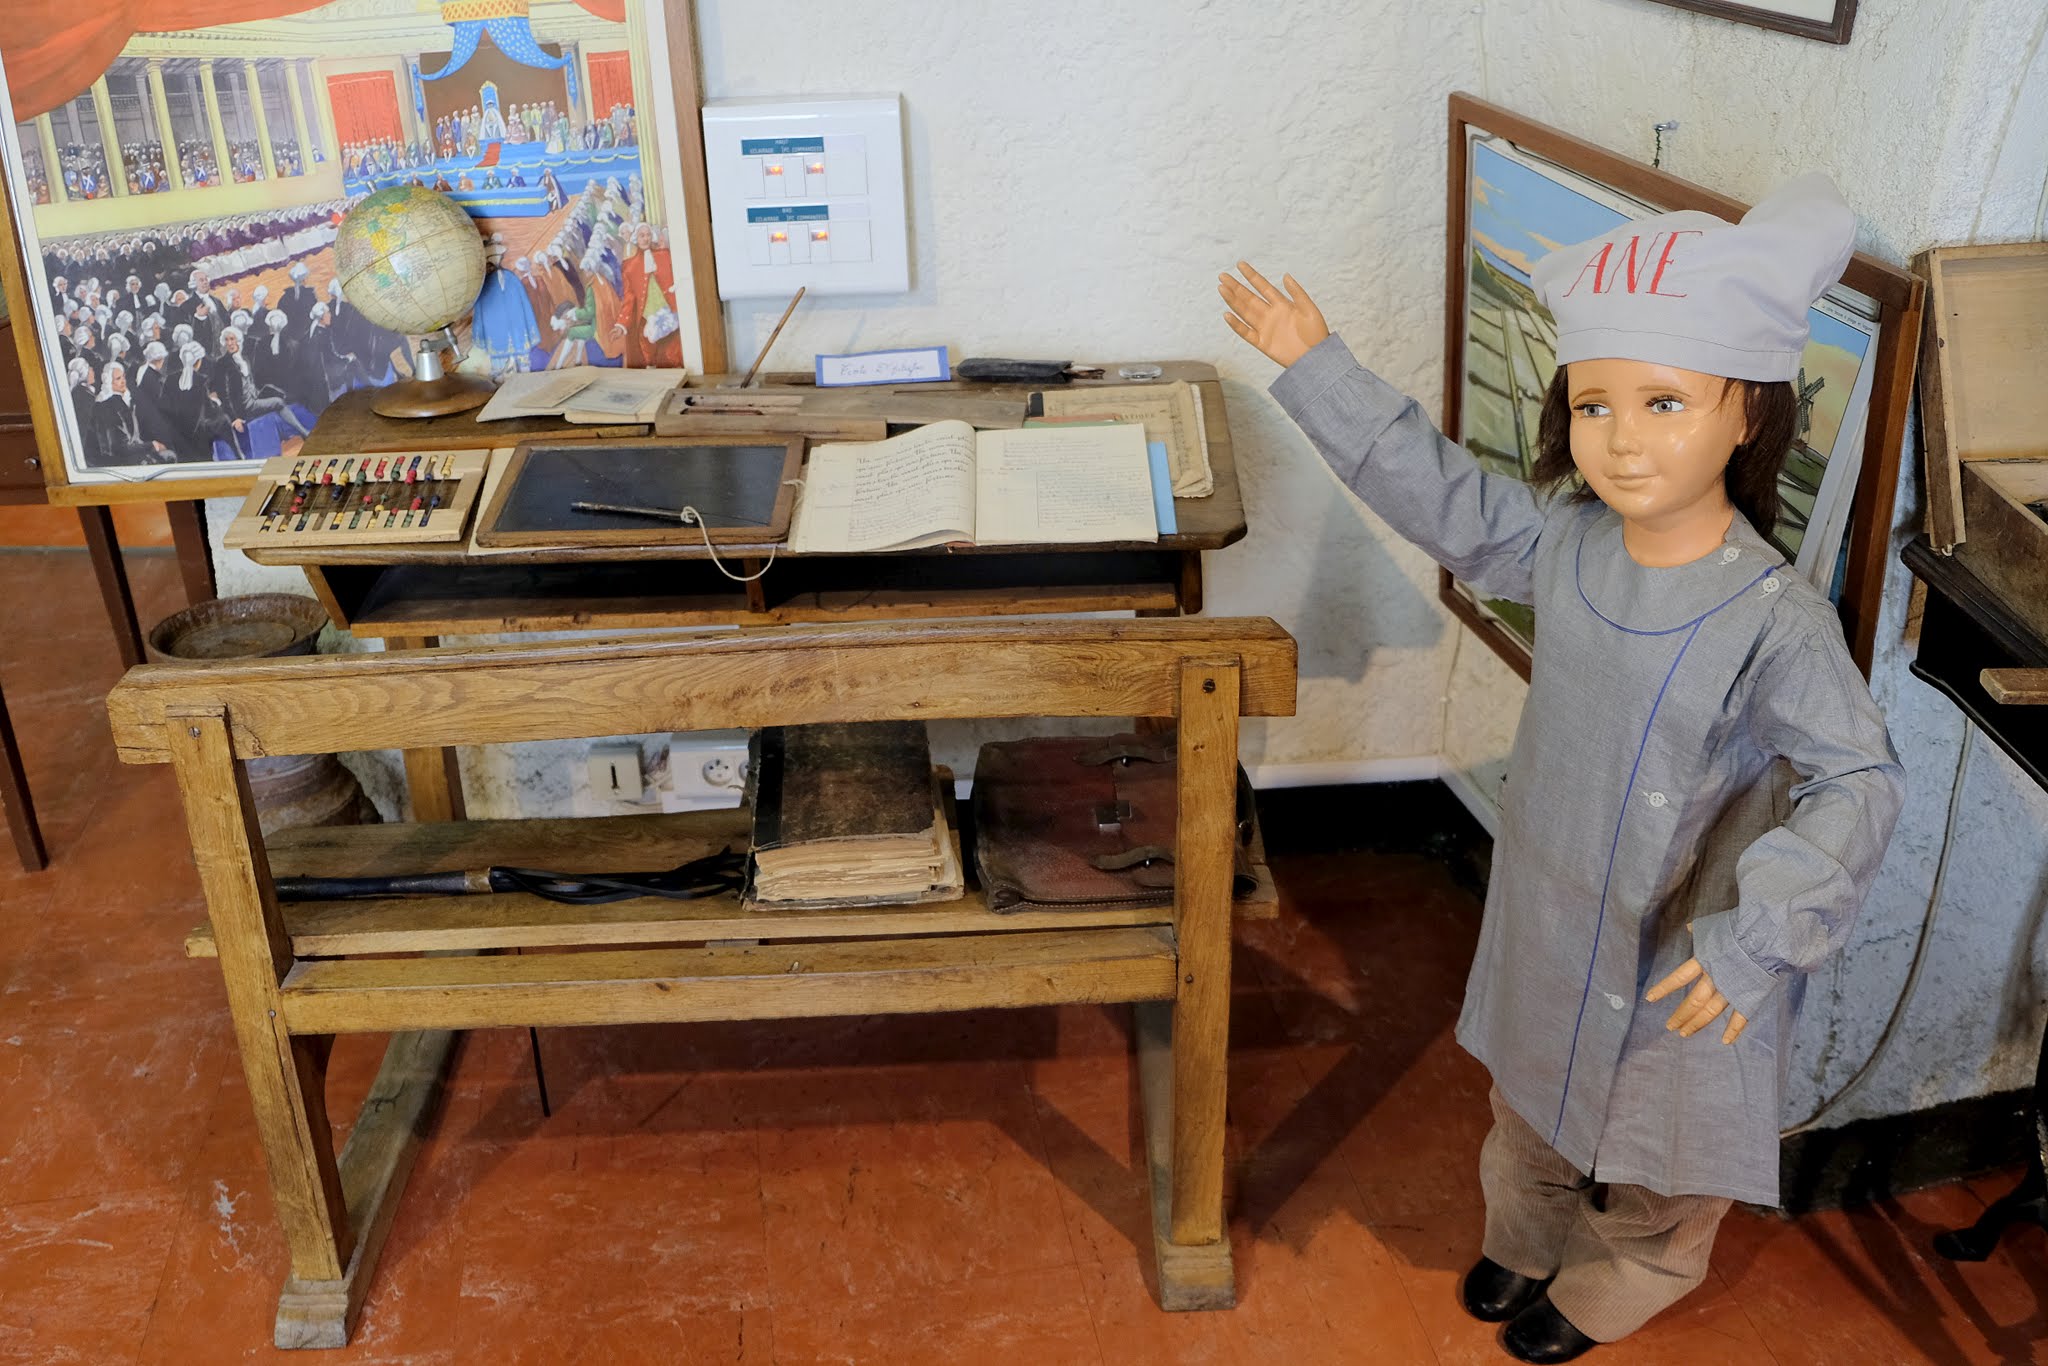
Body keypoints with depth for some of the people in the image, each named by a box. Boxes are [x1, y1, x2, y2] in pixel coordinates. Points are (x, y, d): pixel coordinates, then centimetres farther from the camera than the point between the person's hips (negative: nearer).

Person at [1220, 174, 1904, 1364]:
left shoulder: (1776, 621, -30)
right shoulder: (1565, 543, -12)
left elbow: (1861, 782, -29)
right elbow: (1443, 495, -1)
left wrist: (1758, 930, -42)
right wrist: (1320, 369, -2)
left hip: (1687, 955, -5)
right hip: (1548, 912, 5)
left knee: (1656, 1143, 22)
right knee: (1531, 1103, 29)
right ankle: (1525, 1243, 58)